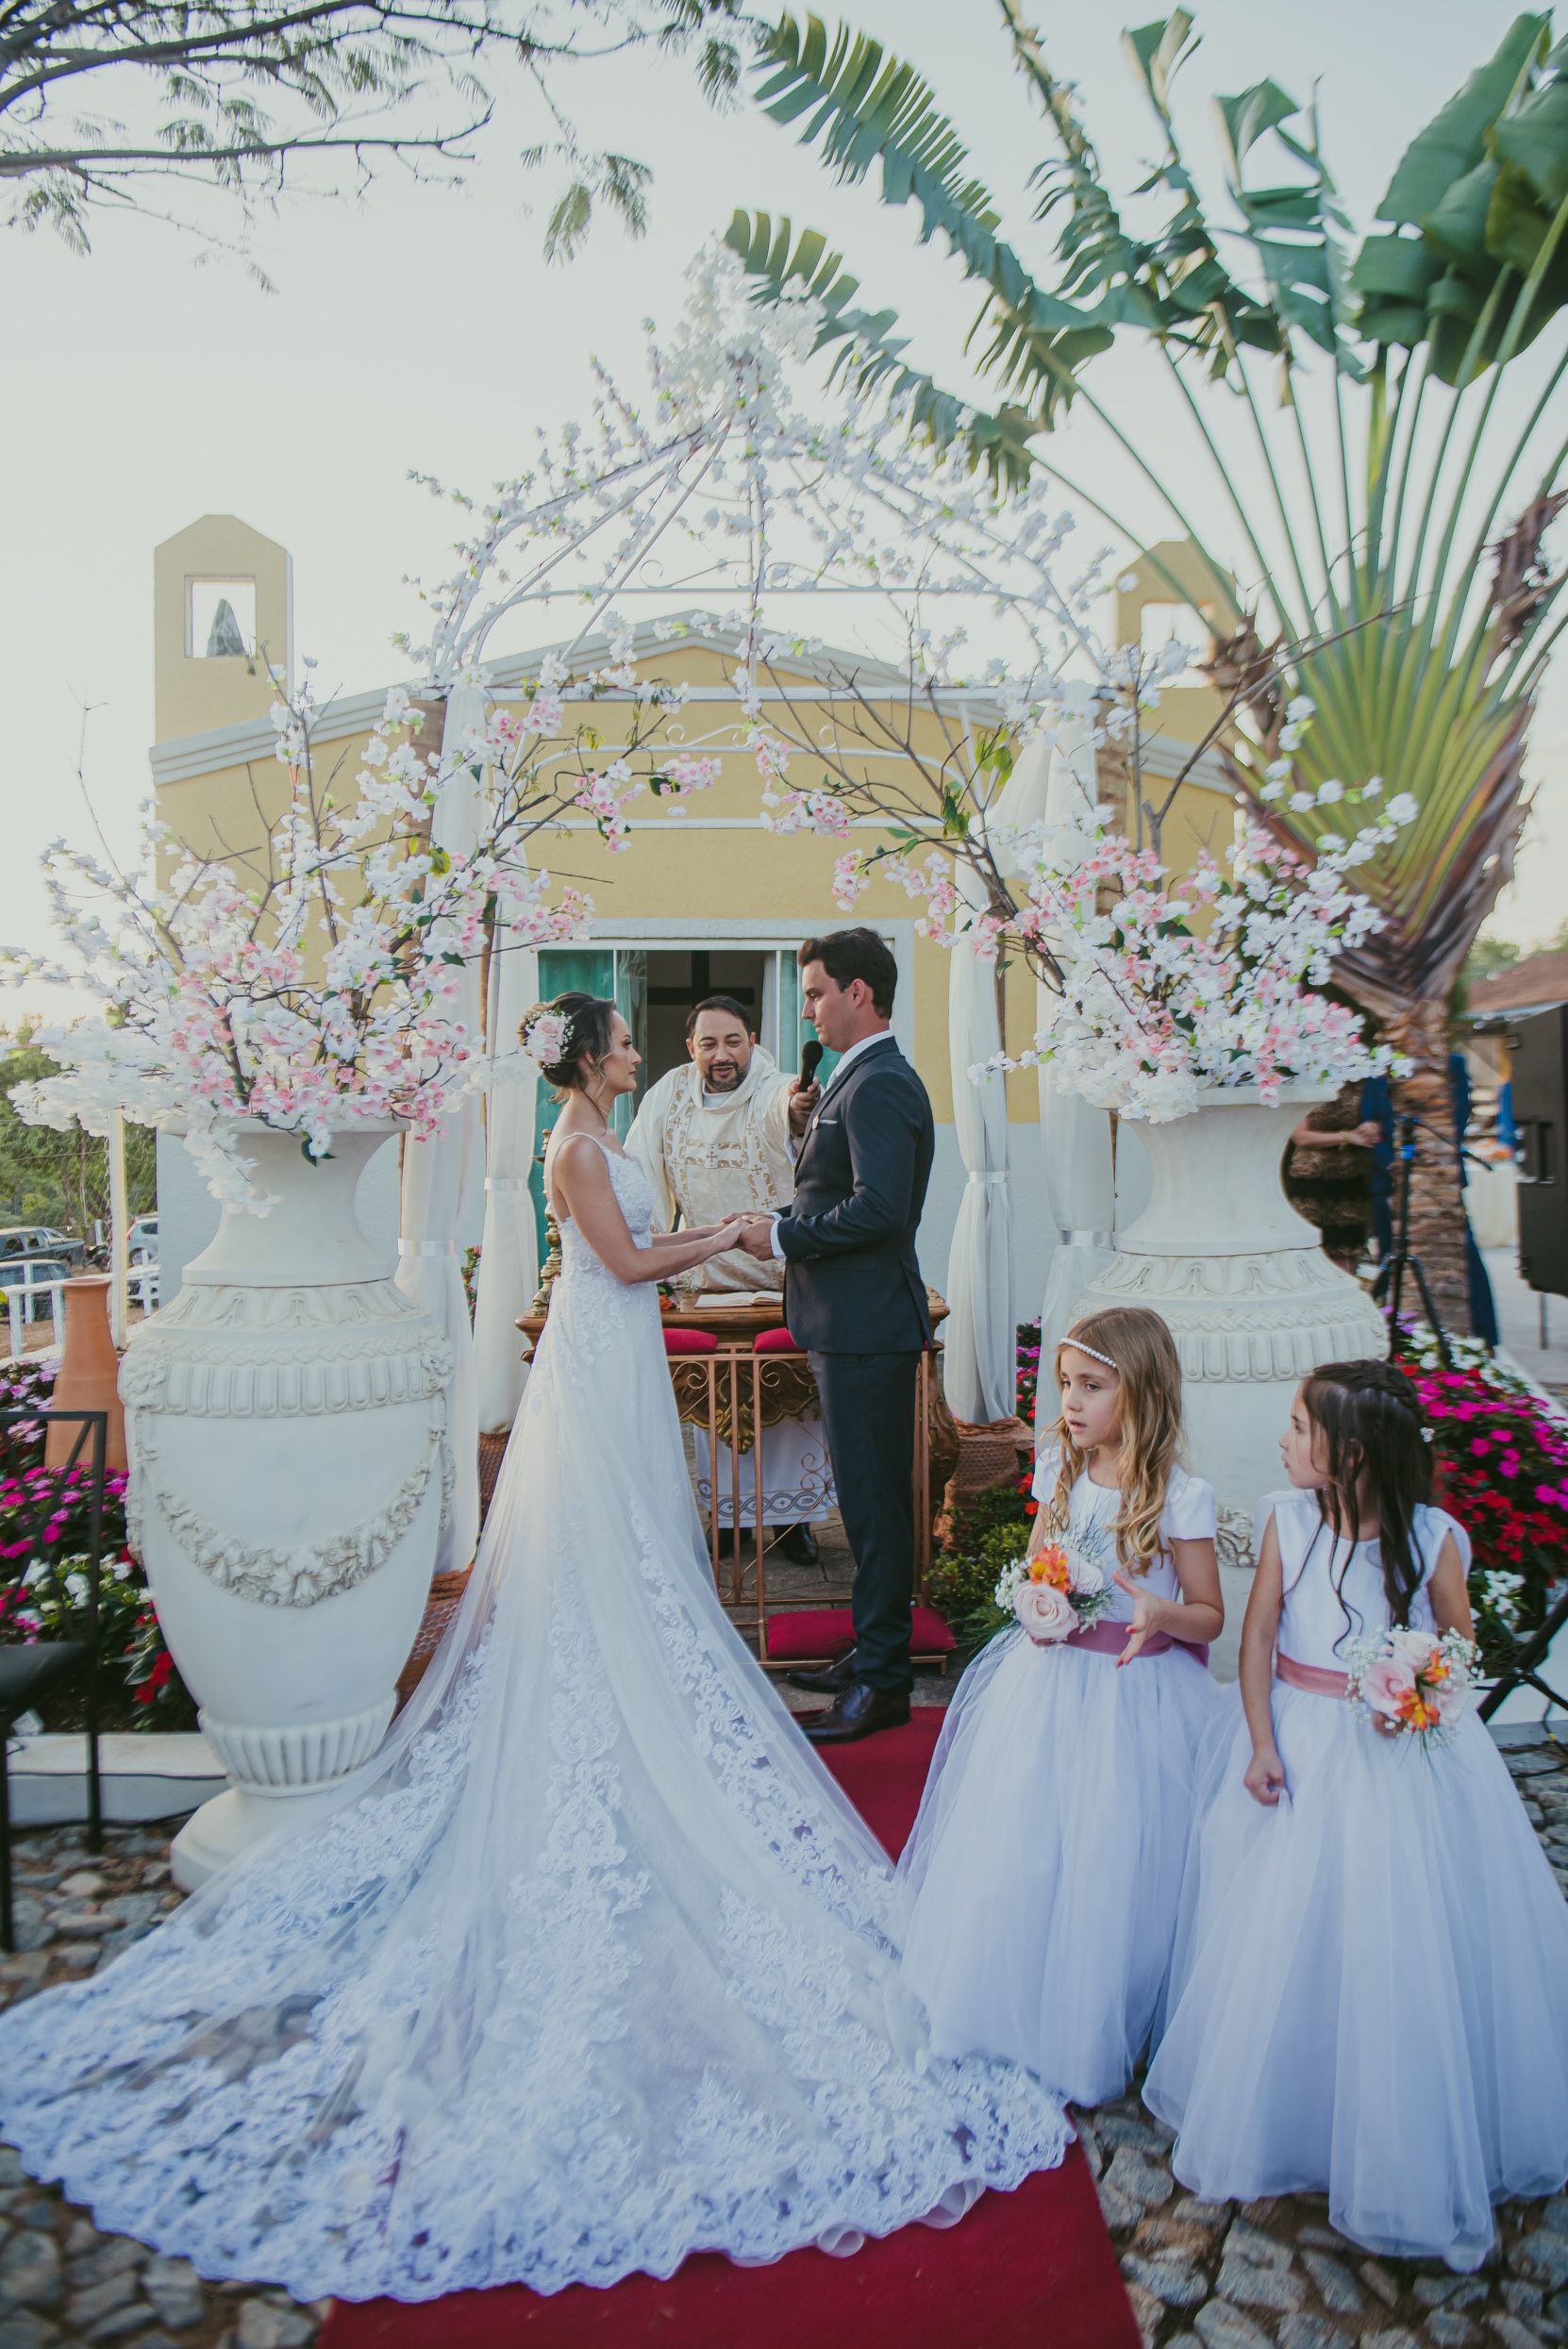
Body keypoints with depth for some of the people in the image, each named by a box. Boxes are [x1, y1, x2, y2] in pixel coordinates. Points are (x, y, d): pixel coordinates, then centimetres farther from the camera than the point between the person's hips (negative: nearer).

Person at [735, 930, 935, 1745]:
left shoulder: (880, 1084, -16)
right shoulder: (863, 1079, 17)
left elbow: (877, 1207, -26)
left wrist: (783, 1236, -15)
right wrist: (784, 1225, 8)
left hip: (867, 1328, -11)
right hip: (855, 1322, 11)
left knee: (873, 1500, -2)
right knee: (869, 1497, 17)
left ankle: (882, 1684, 9)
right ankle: (873, 1653, 30)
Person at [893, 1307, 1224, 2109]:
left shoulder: (1182, 1498, -15)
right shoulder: (1059, 1470, -2)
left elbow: (1210, 1617, -7)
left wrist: (1163, 1614, -28)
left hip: (1137, 1696, -4)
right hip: (1050, 1681, 4)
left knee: (1107, 1869, 6)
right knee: (1016, 1854, 12)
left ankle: (1092, 2034, 31)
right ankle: (1018, 2006, 38)